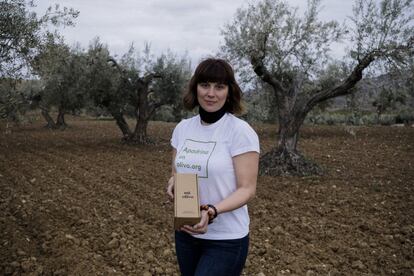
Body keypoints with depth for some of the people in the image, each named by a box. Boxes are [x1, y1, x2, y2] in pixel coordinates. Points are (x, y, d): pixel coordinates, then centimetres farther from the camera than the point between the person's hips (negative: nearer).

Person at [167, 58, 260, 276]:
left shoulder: (241, 131, -14)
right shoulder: (183, 128, 3)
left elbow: (247, 189, -15)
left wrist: (212, 211, -31)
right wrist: (173, 184, -10)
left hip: (226, 239, -5)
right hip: (186, 232, 6)